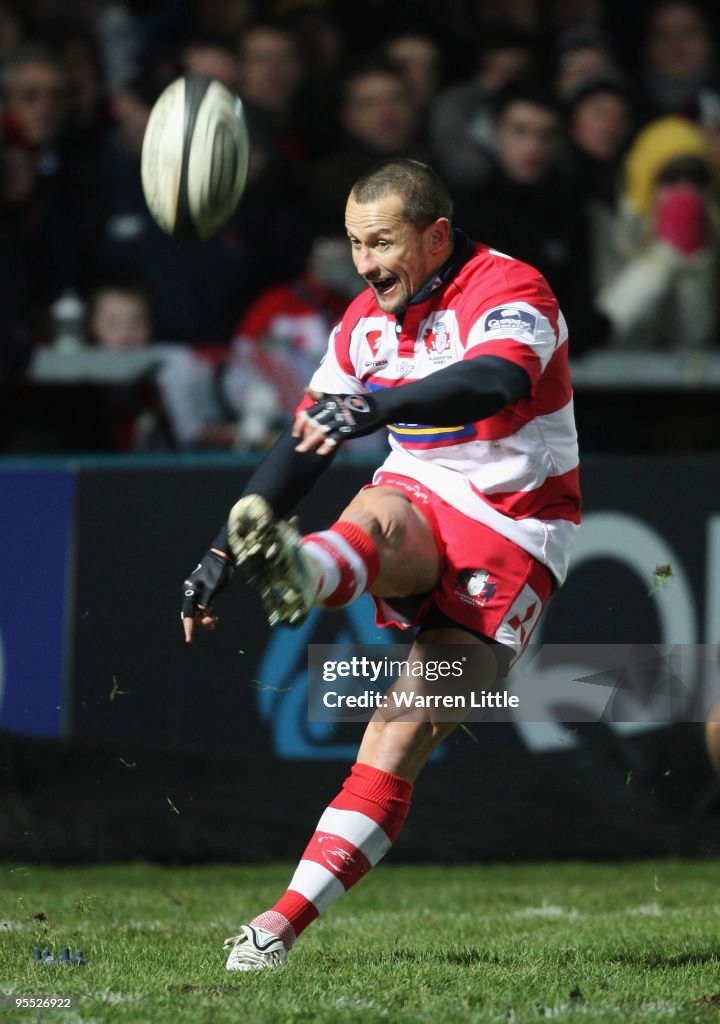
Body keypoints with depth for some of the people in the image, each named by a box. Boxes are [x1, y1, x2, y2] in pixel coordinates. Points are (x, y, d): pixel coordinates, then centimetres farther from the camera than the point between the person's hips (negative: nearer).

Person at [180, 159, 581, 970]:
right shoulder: (367, 321, 7)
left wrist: (378, 407, -53)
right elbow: (304, 443, 12)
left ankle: (288, 919, -17)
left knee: (401, 736, -14)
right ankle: (294, 573, -69)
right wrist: (223, 552, 4)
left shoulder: (511, 293, -14)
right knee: (375, 514, -34)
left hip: (514, 527, -4)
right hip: (419, 513, 5)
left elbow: (495, 384, -37)